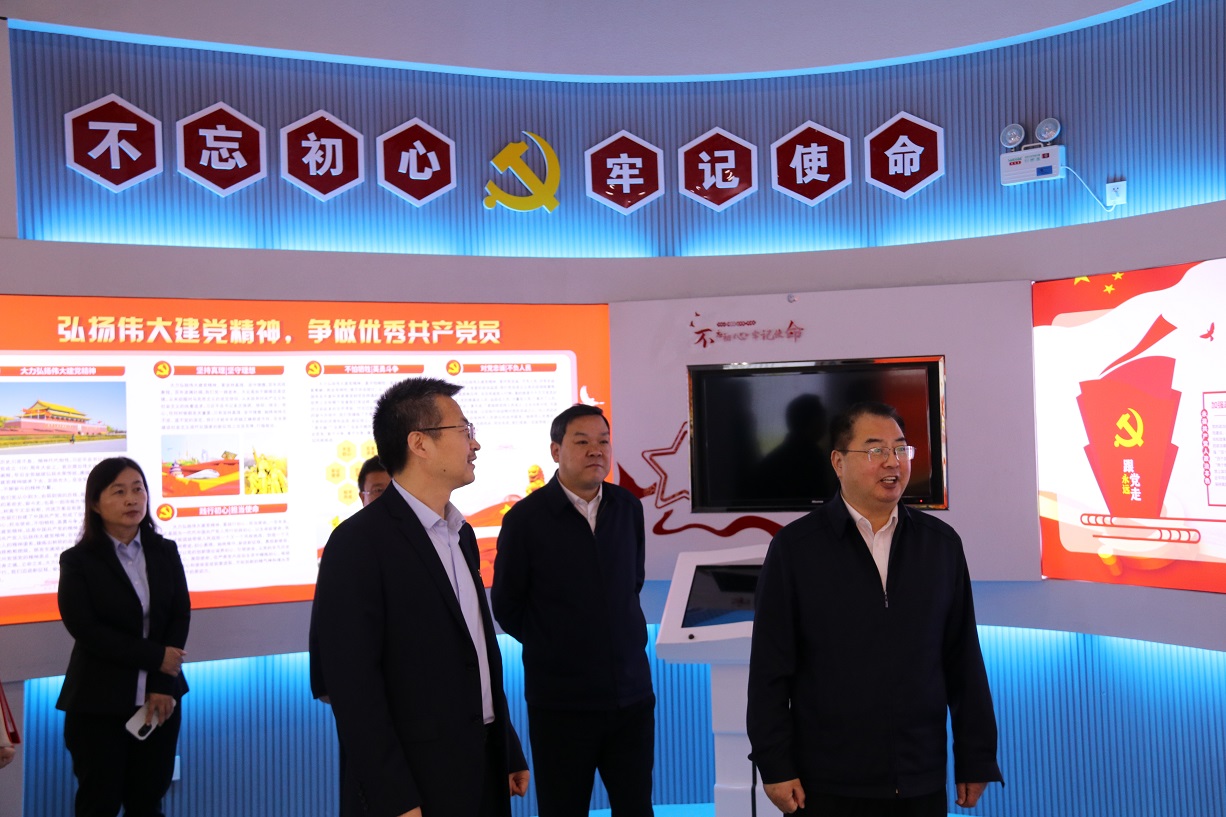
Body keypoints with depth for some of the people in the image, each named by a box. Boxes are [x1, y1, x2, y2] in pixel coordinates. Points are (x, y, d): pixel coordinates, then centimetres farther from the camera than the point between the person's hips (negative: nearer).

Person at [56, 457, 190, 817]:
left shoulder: (165, 552, 5)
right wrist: (155, 657, -16)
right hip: (98, 703, -3)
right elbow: (85, 629, -13)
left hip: (159, 698, 3)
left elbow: (181, 615, -1)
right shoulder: (78, 561, -4)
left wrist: (163, 686, -12)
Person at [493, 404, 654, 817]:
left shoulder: (628, 507, 4)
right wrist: (552, 649, 7)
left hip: (632, 693, 4)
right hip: (560, 701, -3)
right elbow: (507, 607, 0)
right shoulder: (526, 518, -9)